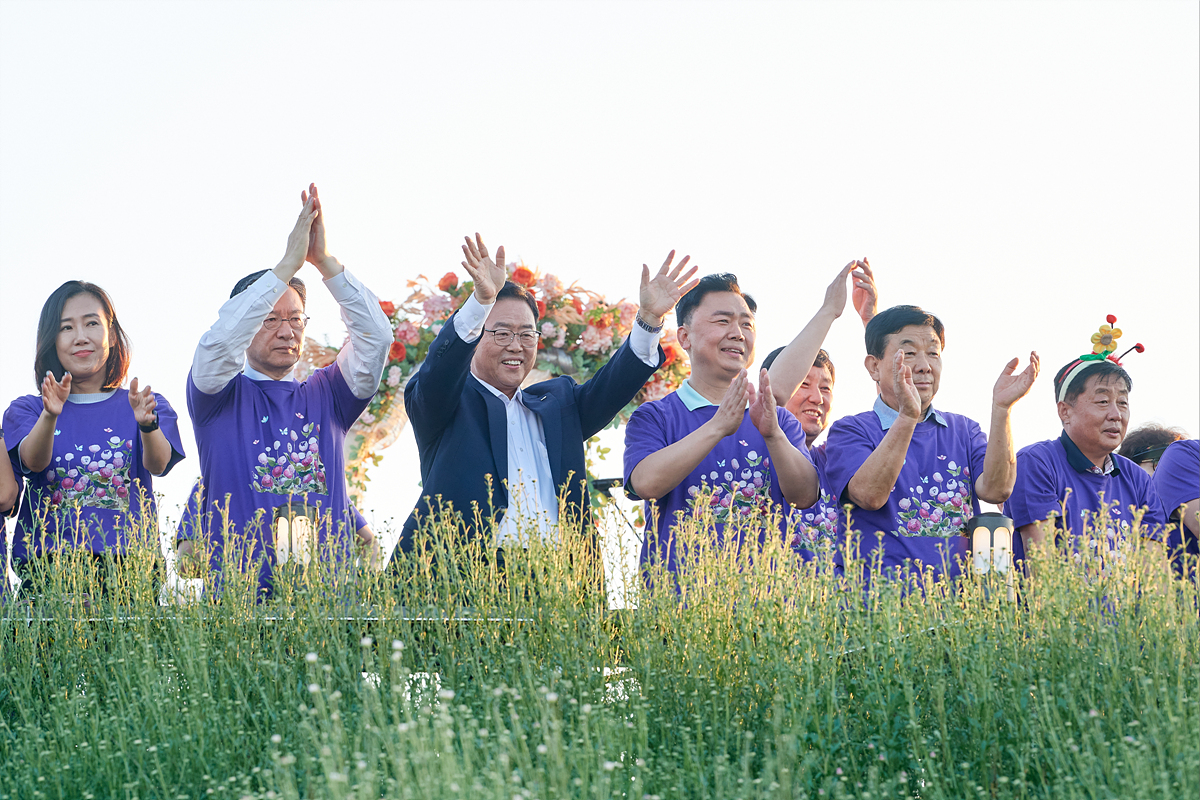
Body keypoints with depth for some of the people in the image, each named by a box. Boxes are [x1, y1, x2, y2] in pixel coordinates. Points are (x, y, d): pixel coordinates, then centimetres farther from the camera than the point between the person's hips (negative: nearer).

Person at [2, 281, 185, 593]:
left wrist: (148, 424, -28)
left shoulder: (147, 406, 13)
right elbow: (33, 460, -7)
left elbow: (158, 464, -6)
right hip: (46, 563, 0)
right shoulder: (26, 410, 14)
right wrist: (50, 416, -28)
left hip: (128, 562, 0)